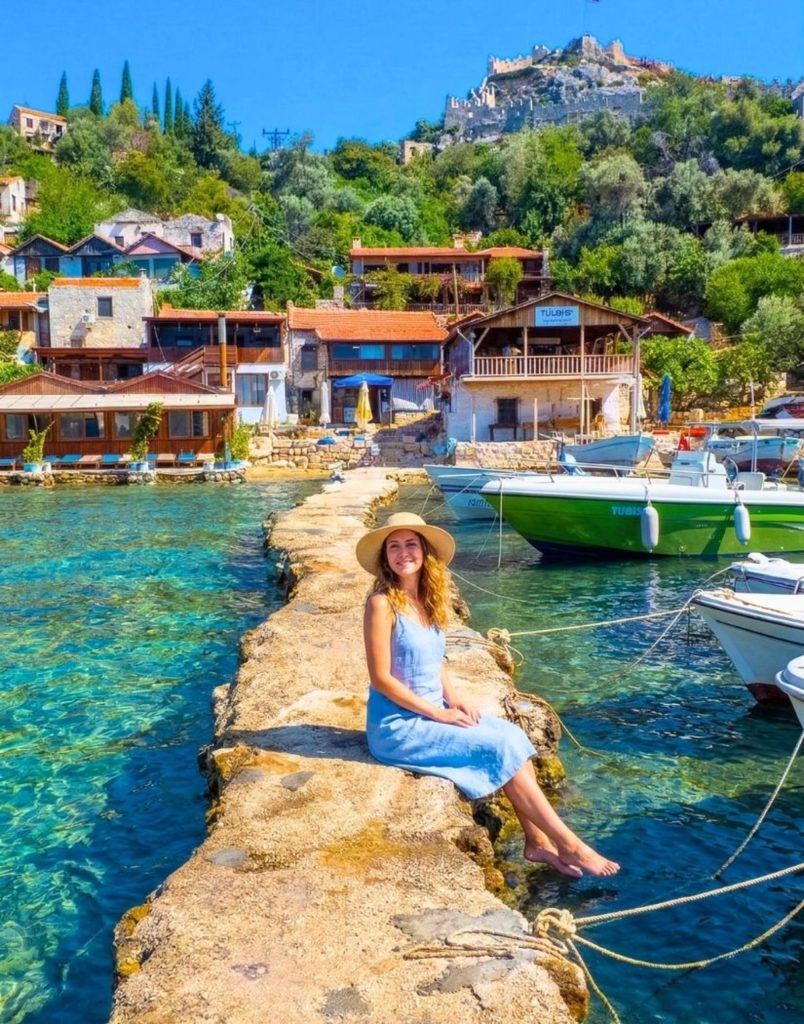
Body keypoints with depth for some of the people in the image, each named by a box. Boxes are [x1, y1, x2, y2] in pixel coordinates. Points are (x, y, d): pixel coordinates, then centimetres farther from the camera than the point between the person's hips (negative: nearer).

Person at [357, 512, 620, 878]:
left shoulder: (427, 600, 6)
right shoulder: (382, 603, -18)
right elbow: (381, 679, -19)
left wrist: (454, 698, -1)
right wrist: (439, 713, -16)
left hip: (432, 712, 7)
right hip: (397, 726, -7)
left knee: (514, 735, -7)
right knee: (501, 748, -13)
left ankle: (537, 841, -2)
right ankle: (567, 844, -2)